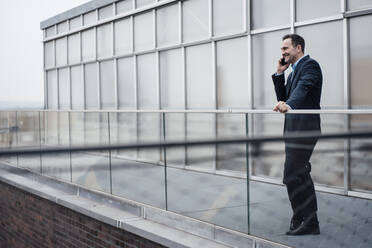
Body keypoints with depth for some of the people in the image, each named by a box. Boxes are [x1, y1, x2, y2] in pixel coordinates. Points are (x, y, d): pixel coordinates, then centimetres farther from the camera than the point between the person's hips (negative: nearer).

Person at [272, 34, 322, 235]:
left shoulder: (310, 65, -8)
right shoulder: (295, 70, 22)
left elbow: (303, 88, -28)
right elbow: (283, 97, 18)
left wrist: (288, 105, -46)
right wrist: (279, 73, 9)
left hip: (303, 128, -11)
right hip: (295, 129, 11)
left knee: (292, 177, -12)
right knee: (301, 176, 14)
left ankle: (302, 221, -3)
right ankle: (310, 223, 23)